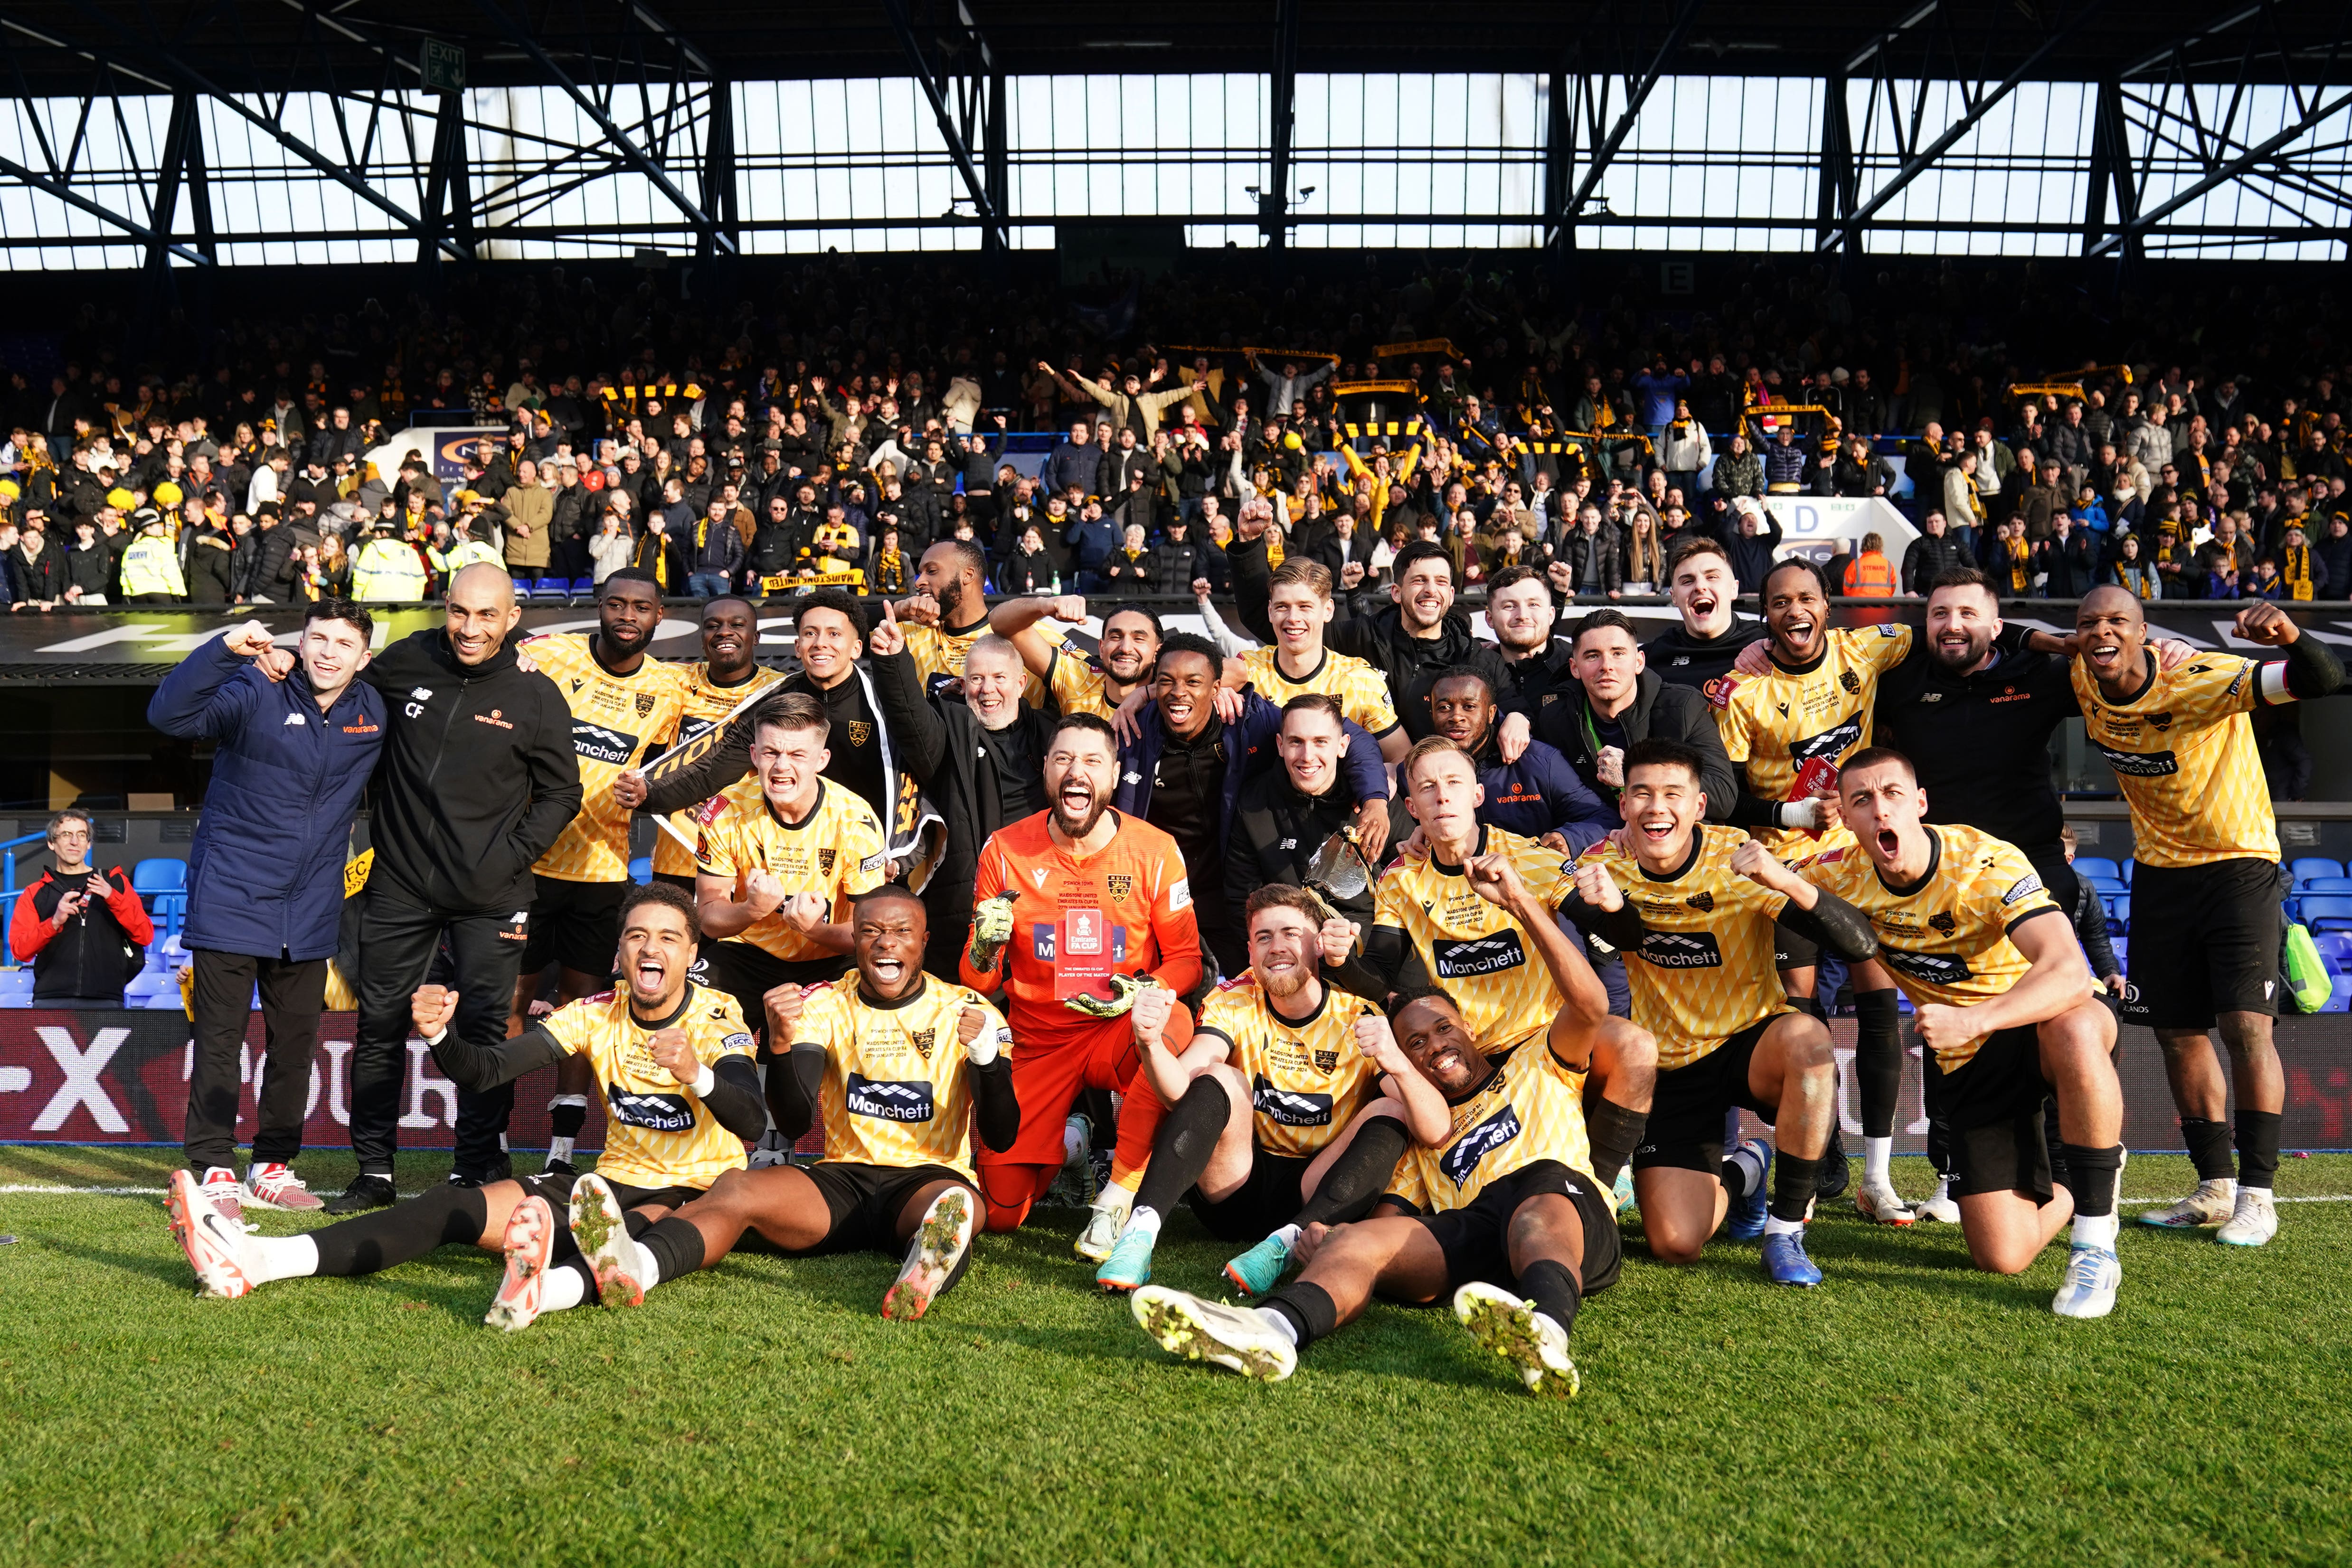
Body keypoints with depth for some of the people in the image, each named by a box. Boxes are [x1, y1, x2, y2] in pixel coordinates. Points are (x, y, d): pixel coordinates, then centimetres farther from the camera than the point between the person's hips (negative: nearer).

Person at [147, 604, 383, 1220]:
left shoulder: (376, 712, 3)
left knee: (296, 1042, 11)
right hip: (232, 896, -4)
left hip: (309, 910, 4)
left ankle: (273, 1165, 23)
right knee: (219, 1039, 0)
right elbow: (169, 714, -25)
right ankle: (215, 1169, 9)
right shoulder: (258, 693, -11)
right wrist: (224, 650, -37)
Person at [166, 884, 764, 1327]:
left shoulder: (717, 1019, -8)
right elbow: (488, 1069, -2)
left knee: (645, 1225, -42)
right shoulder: (597, 1015, 5)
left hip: (693, 1198, -5)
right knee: (453, 1206, -13)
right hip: (614, 1186, 5)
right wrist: (440, 1036, -24)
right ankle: (257, 1261, -26)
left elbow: (751, 1124, -23)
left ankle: (556, 1286, -75)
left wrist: (698, 1076, -43)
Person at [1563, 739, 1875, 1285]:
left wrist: (1787, 881, -43)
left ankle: (1786, 1228, -19)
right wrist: (1607, 904, -22)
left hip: (1752, 1043, -2)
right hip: (1670, 1068, 2)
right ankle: (1740, 1173, 25)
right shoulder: (1605, 867, -9)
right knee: (1675, 1245, -13)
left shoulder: (1738, 860, -17)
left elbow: (1860, 944, -23)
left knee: (1805, 1036, -38)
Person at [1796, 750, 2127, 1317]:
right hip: (1968, 1060, 3)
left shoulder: (1987, 863, -23)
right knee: (2002, 1256, -10)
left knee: (2074, 1029, -43)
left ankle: (2096, 1246, -27)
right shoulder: (1844, 875, -9)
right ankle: (2072, 1196, 28)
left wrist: (1974, 1021, -51)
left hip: (2045, 1022, -3)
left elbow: (2070, 972, -36)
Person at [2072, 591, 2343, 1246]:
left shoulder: (2205, 679, -24)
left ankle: (2258, 1194, -1)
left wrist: (2291, 639, -53)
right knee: (2177, 1032, 7)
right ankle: (2215, 1187, 18)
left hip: (2238, 865, -5)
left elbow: (2326, 680, -35)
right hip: (2160, 870, 5)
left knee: (2246, 1026, -12)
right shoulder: (2081, 683, -8)